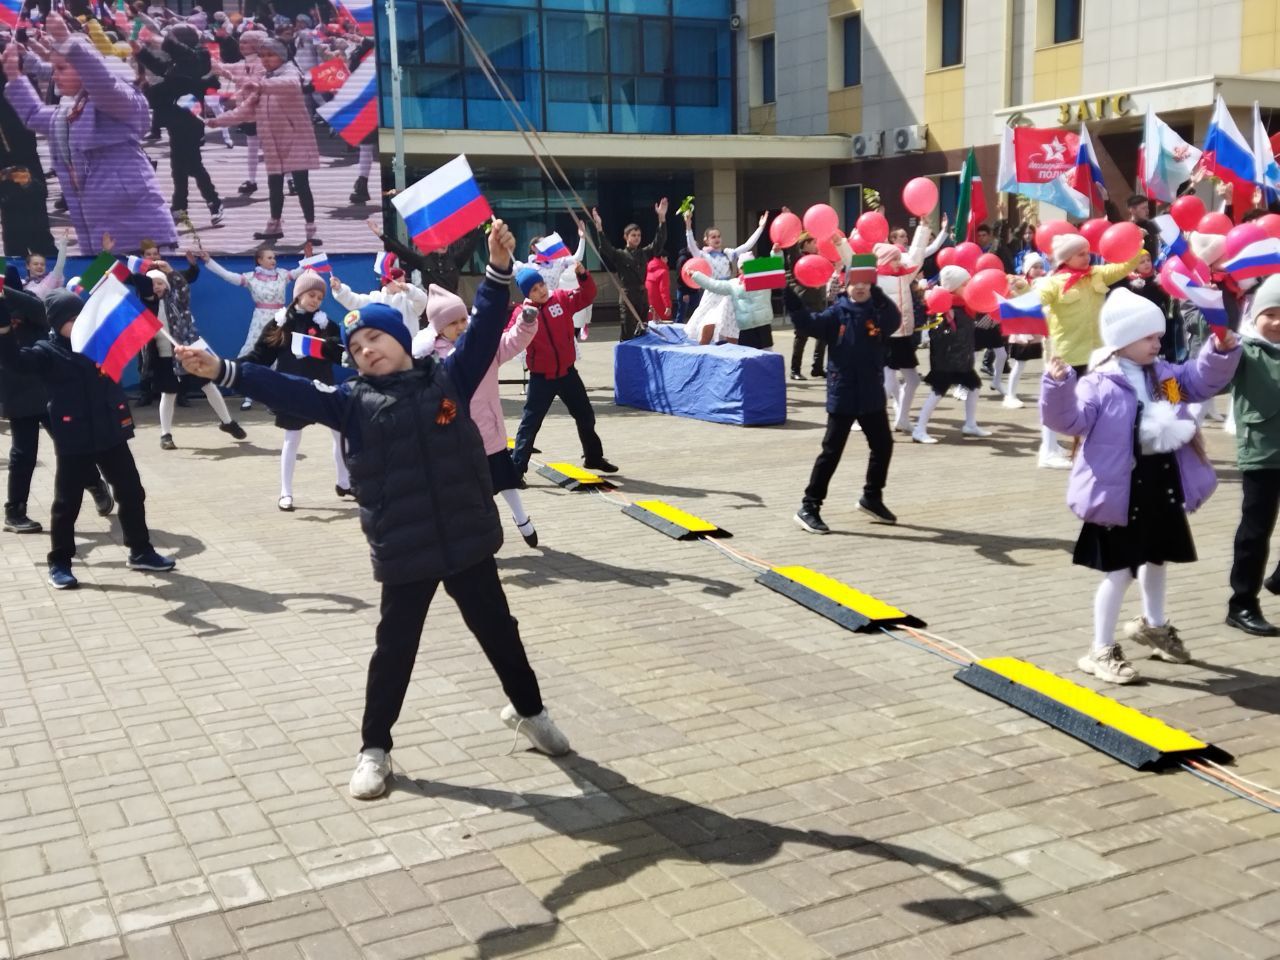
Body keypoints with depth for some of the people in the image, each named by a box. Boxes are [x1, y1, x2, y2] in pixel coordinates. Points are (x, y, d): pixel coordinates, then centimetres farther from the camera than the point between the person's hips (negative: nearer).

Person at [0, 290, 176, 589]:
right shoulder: (47, 352, -5)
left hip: (111, 435, 4)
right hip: (74, 441, -4)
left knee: (131, 494, 12)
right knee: (67, 503, 6)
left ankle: (141, 552, 26)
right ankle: (59, 564, 18)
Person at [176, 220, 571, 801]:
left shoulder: (448, 378, 0)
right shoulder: (353, 403, -1)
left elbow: (484, 331, -6)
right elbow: (288, 391, -8)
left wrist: (498, 271, -18)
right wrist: (222, 372, -18)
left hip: (466, 537, 1)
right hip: (403, 551, 0)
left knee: (497, 630, 17)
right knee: (394, 648, 11)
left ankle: (527, 710, 40)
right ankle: (374, 748, 27)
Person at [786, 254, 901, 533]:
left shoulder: (879, 311, 0)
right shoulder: (837, 313, -4)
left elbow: (895, 321, -21)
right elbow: (810, 324, -17)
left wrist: (879, 298, -39)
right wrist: (791, 300, -32)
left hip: (872, 394, 4)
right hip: (842, 395, -4)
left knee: (883, 446, 16)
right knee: (832, 451, -3)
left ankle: (872, 497, 36)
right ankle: (809, 507, 3)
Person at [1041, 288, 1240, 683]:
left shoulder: (1166, 375, 5)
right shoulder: (1099, 385, -17)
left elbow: (1204, 379, 15)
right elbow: (1068, 418, -26)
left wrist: (1222, 351, -1)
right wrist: (1059, 384, -42)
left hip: (1164, 489, 8)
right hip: (1122, 493, -8)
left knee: (1157, 559, 25)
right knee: (1119, 572, -2)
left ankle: (1153, 625, 50)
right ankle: (1101, 651, 11)